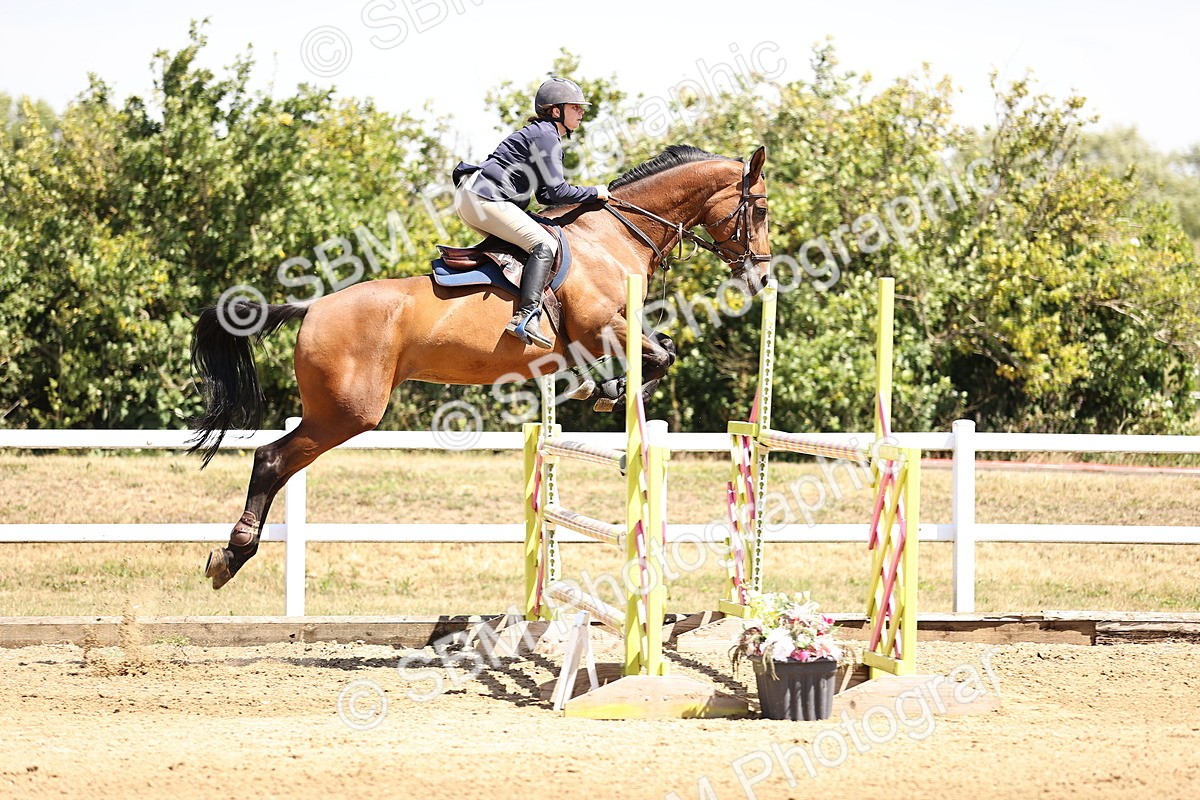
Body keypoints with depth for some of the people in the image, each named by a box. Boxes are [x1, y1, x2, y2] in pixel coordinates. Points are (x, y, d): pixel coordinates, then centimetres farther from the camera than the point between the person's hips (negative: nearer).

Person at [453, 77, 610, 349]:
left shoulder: (543, 134, 23)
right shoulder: (545, 136, -9)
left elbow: (545, 195, 25)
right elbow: (555, 191, -14)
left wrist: (585, 196, 14)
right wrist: (594, 193, -1)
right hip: (485, 199, -11)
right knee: (545, 244, -20)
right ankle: (525, 317, -34)